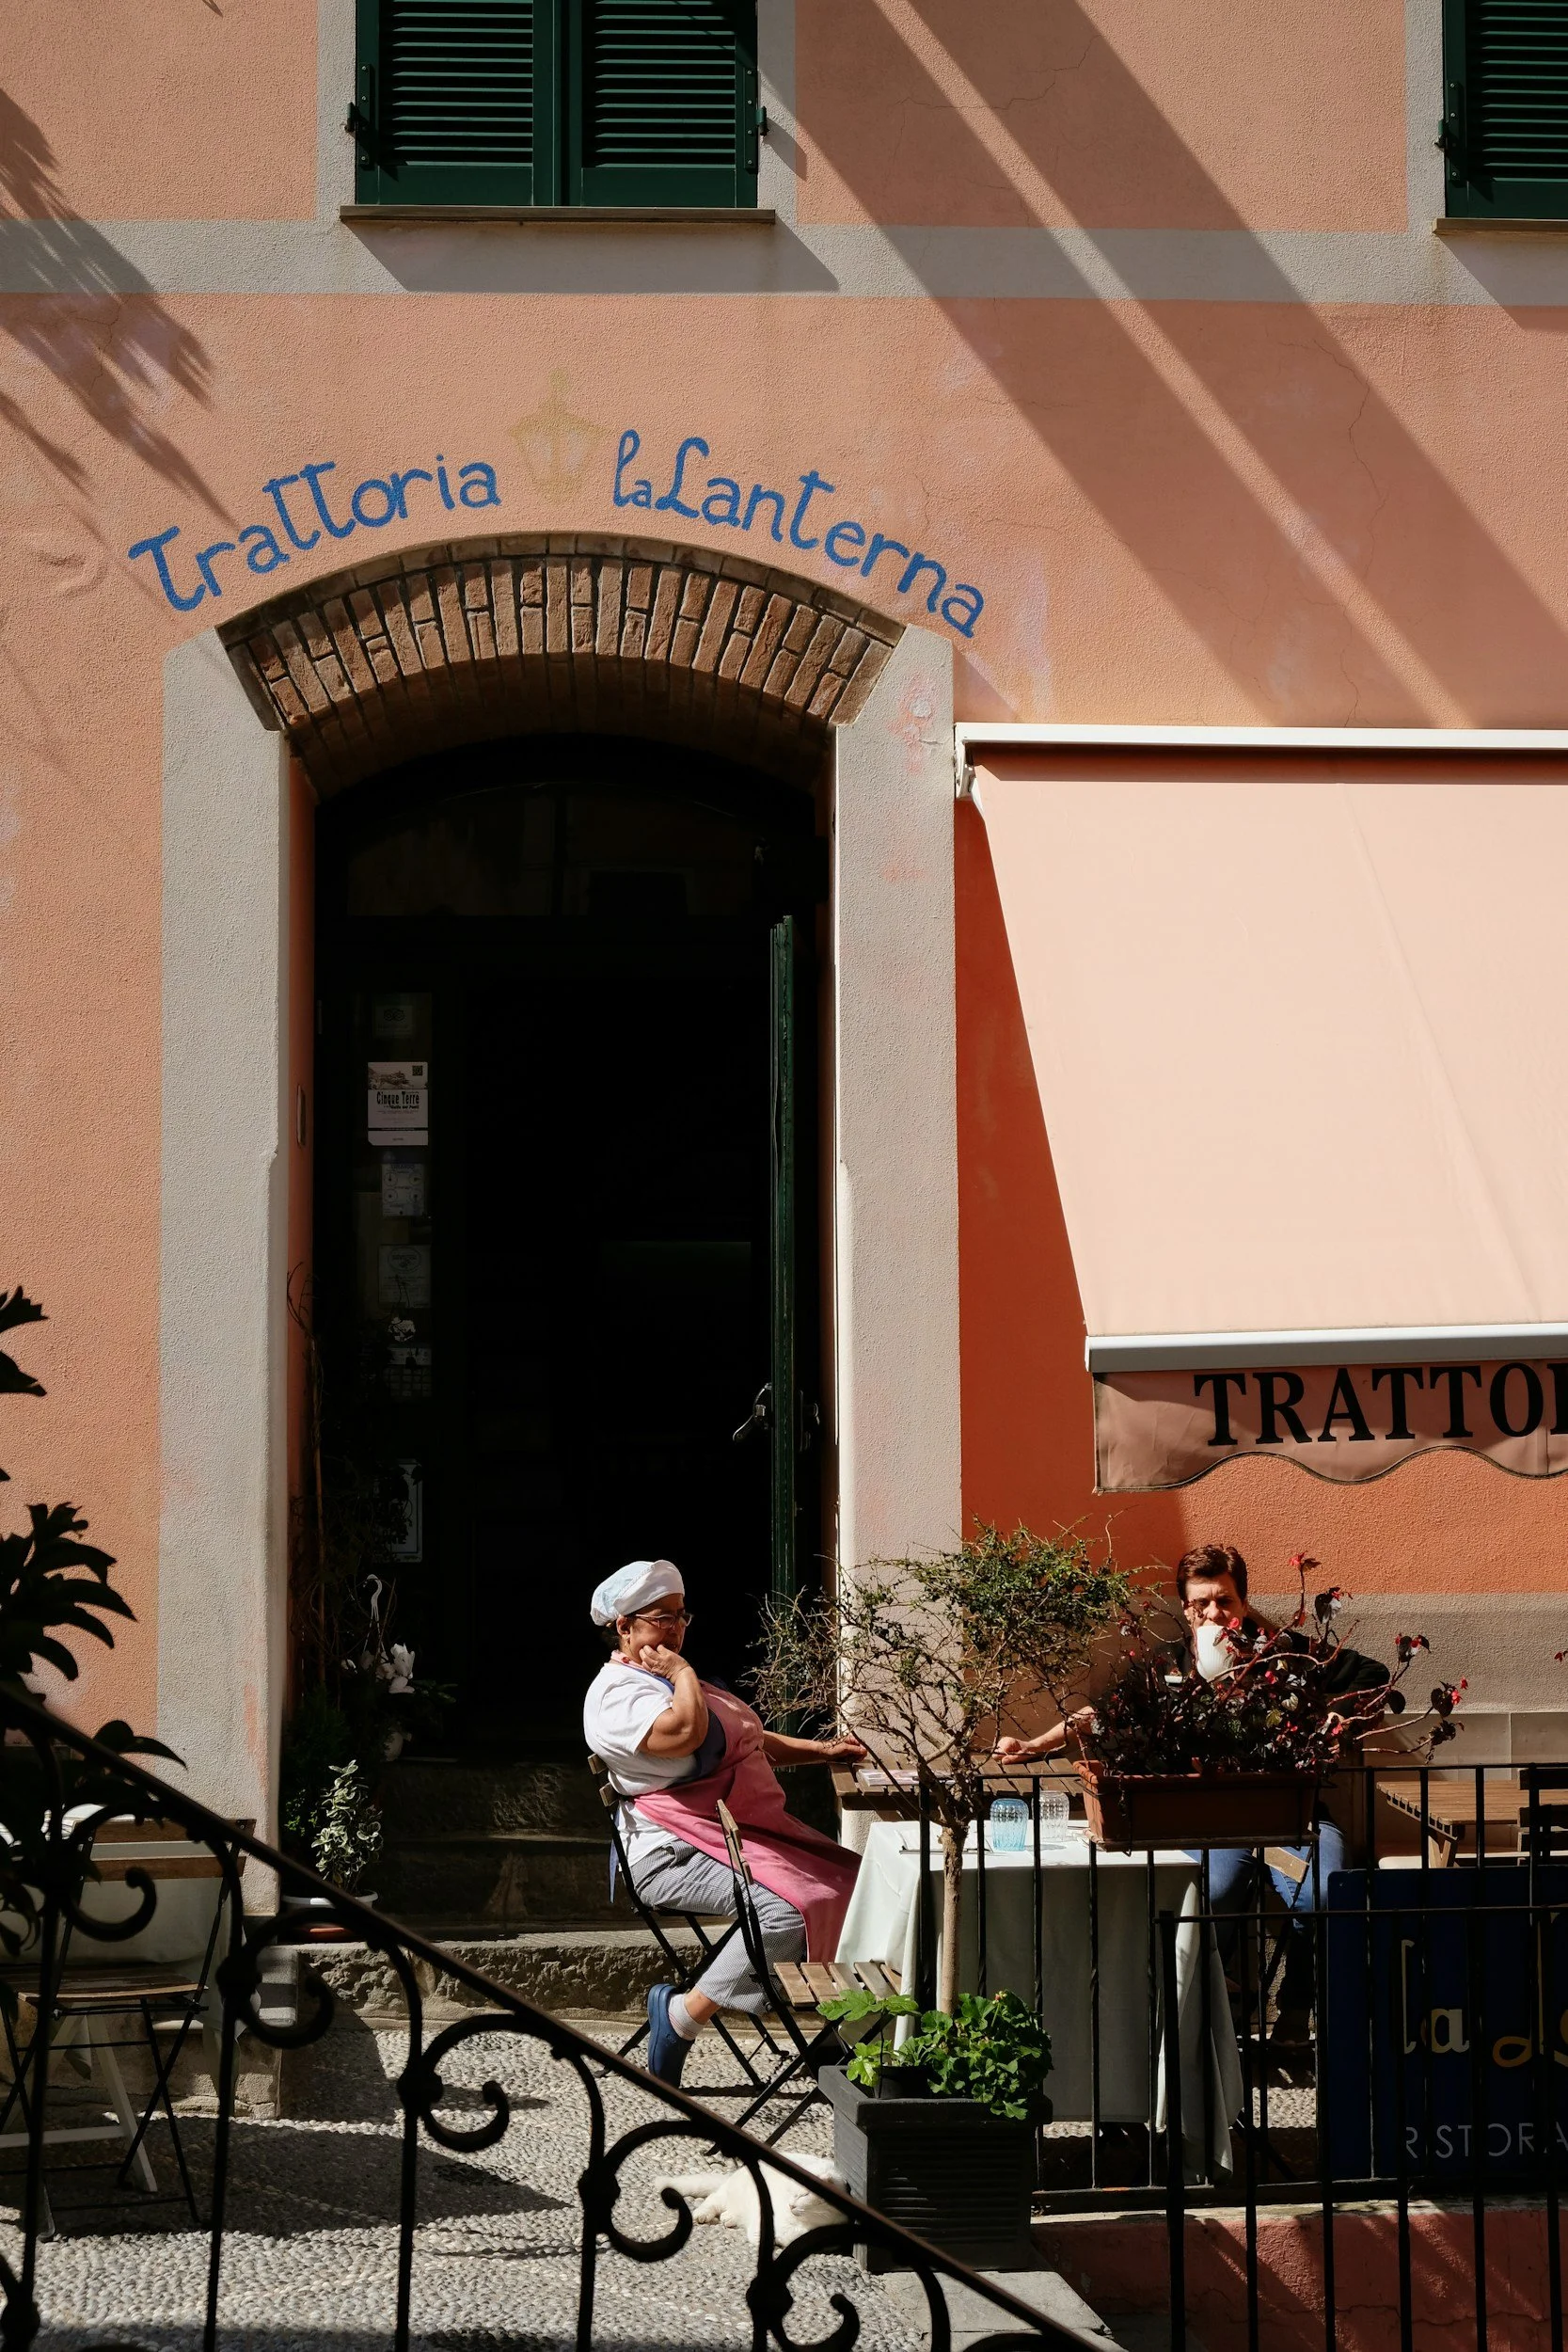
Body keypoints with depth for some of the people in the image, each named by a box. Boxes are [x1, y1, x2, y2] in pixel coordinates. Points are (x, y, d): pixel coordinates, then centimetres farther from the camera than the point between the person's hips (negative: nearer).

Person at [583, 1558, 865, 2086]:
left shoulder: (671, 1679, 23)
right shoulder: (617, 1692, -9)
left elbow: (752, 1742, 30)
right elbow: (684, 1733, -29)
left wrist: (821, 1750, 17)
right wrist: (682, 1672, -11)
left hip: (747, 1831, 10)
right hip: (675, 1853, -10)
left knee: (849, 1881, -4)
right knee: (788, 1909, -30)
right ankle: (681, 2017, -18)